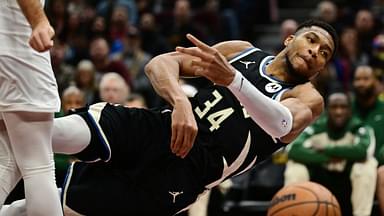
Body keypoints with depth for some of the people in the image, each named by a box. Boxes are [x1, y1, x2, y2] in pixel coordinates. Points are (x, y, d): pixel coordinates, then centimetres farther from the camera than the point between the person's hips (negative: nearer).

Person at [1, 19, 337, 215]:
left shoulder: (308, 100, 9)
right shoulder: (242, 50, 17)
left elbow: (281, 123, -18)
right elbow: (160, 63, 6)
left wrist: (231, 79, -36)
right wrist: (180, 101, -17)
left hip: (185, 170, -2)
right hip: (161, 130, 2)